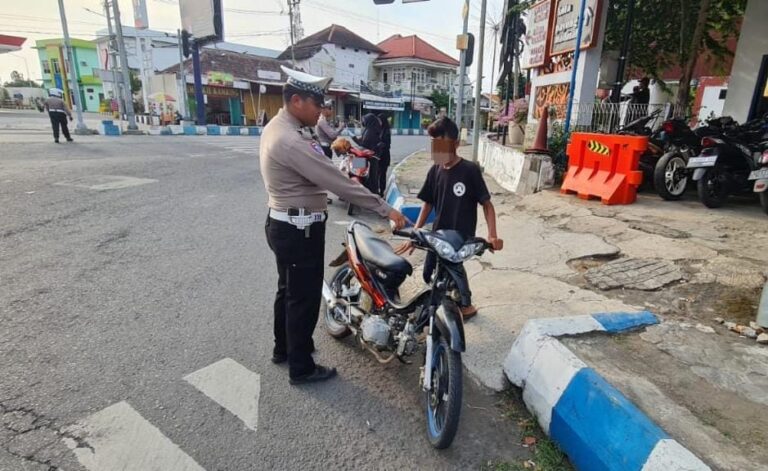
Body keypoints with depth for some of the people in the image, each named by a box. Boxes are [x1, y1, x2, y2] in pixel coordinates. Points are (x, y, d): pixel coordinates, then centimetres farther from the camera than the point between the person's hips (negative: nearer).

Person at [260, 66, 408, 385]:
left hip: (283, 224, 11)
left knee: (288, 290, 23)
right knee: (304, 298, 4)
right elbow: (338, 183, -29)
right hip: (300, 230, -11)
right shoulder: (291, 141, -26)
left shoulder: (277, 127, 8)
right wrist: (385, 209, -25)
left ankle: (283, 348, 42)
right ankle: (301, 368, 21)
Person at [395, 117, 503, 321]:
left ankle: (465, 306, 20)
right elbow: (428, 204, 8)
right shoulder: (435, 171, 2)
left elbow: (486, 204, -10)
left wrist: (492, 235, -22)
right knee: (430, 275, 10)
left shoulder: (470, 170, -14)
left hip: (462, 235, -6)